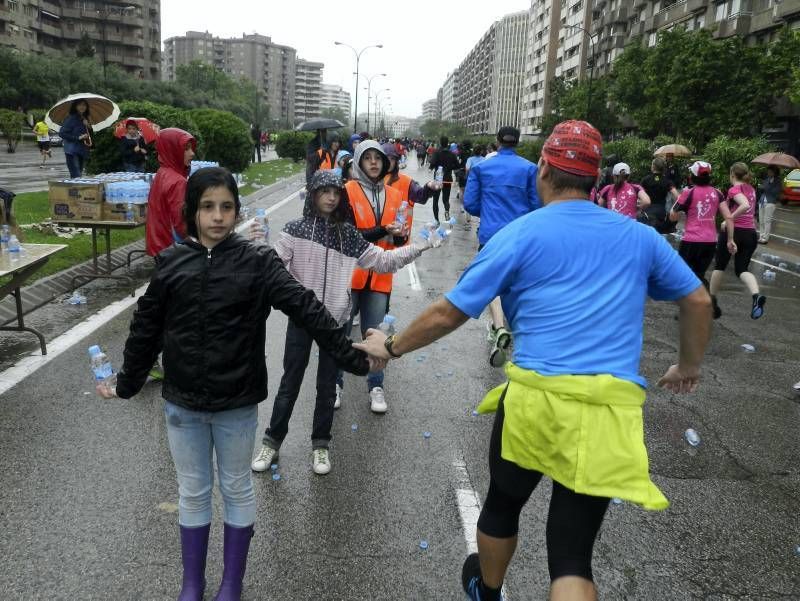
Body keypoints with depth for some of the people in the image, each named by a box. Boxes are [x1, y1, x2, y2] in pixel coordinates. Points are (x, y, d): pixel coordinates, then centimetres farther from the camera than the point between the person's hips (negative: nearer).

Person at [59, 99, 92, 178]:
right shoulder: (71, 118, -5)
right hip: (72, 151, -7)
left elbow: (90, 135, 18)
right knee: (76, 177, -16)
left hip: (83, 151, 7)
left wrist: (89, 127, -1)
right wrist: (78, 137, -17)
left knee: (79, 175, 11)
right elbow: (61, 133, -10)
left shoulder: (85, 119, 14)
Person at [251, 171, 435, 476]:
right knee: (290, 383, 8)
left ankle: (320, 444, 28)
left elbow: (382, 260, 5)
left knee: (327, 385, 11)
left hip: (335, 319, 2)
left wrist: (419, 246, -1)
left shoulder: (348, 233, 4)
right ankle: (272, 442, 25)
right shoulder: (296, 229, -4)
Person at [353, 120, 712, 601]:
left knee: (503, 503, 27)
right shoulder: (639, 235, 9)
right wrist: (689, 367, 33)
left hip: (535, 398, -1)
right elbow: (698, 301, 18)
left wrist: (392, 348, 15)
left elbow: (449, 314, 0)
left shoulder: (520, 235, -1)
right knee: (572, 556, 9)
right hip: (610, 408, 2)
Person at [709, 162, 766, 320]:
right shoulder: (751, 189, 14)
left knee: (719, 266, 12)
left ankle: (712, 302, 19)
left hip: (734, 231, -6)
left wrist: (729, 219, -21)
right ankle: (757, 295, -22)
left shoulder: (734, 189, -8)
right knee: (742, 269, 7)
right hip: (750, 233, 6)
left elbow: (745, 205, -26)